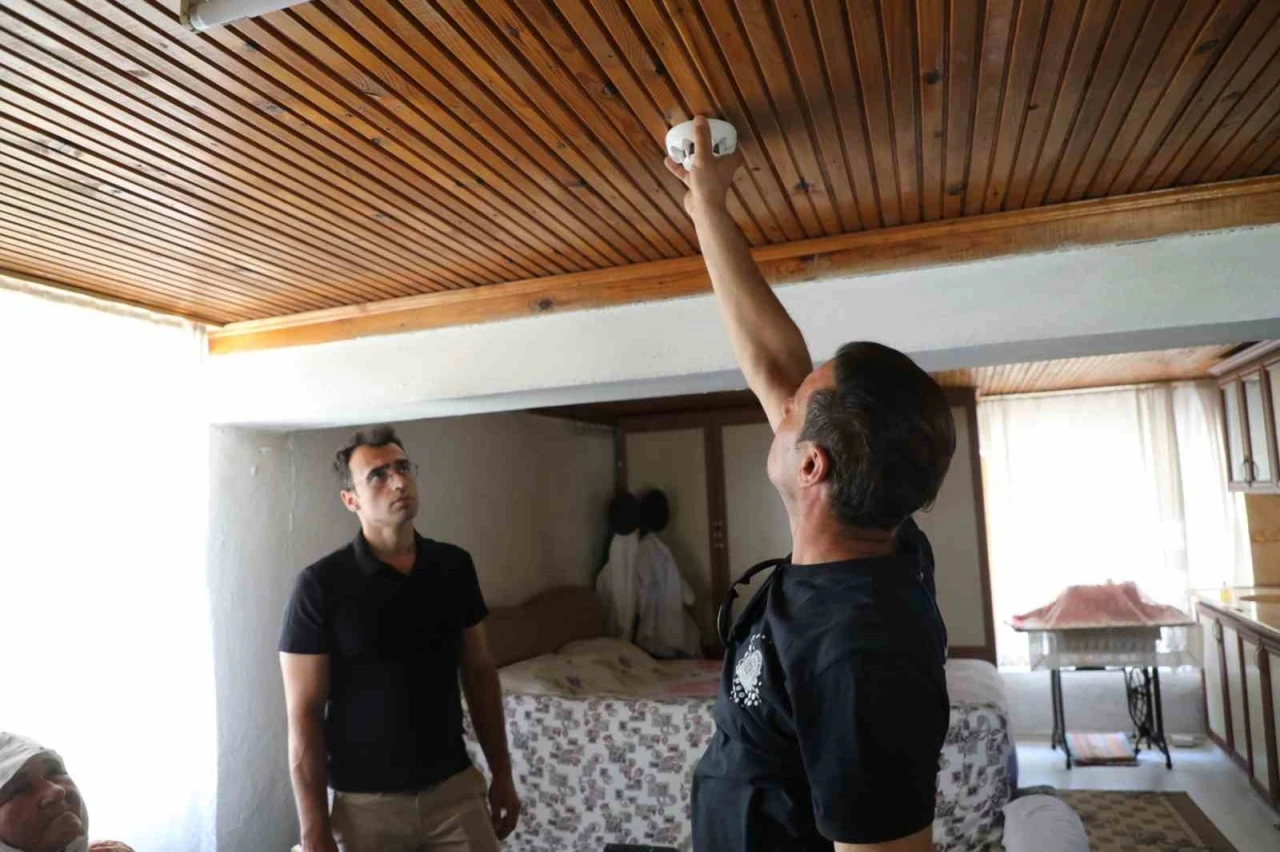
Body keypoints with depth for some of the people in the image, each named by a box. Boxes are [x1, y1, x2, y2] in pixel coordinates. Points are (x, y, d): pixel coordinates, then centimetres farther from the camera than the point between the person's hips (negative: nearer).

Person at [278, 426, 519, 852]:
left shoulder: (455, 567, -2)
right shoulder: (321, 585, -13)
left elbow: (480, 674, 6)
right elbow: (304, 714, -10)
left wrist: (501, 773, 8)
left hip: (456, 787, 3)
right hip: (366, 803, -3)